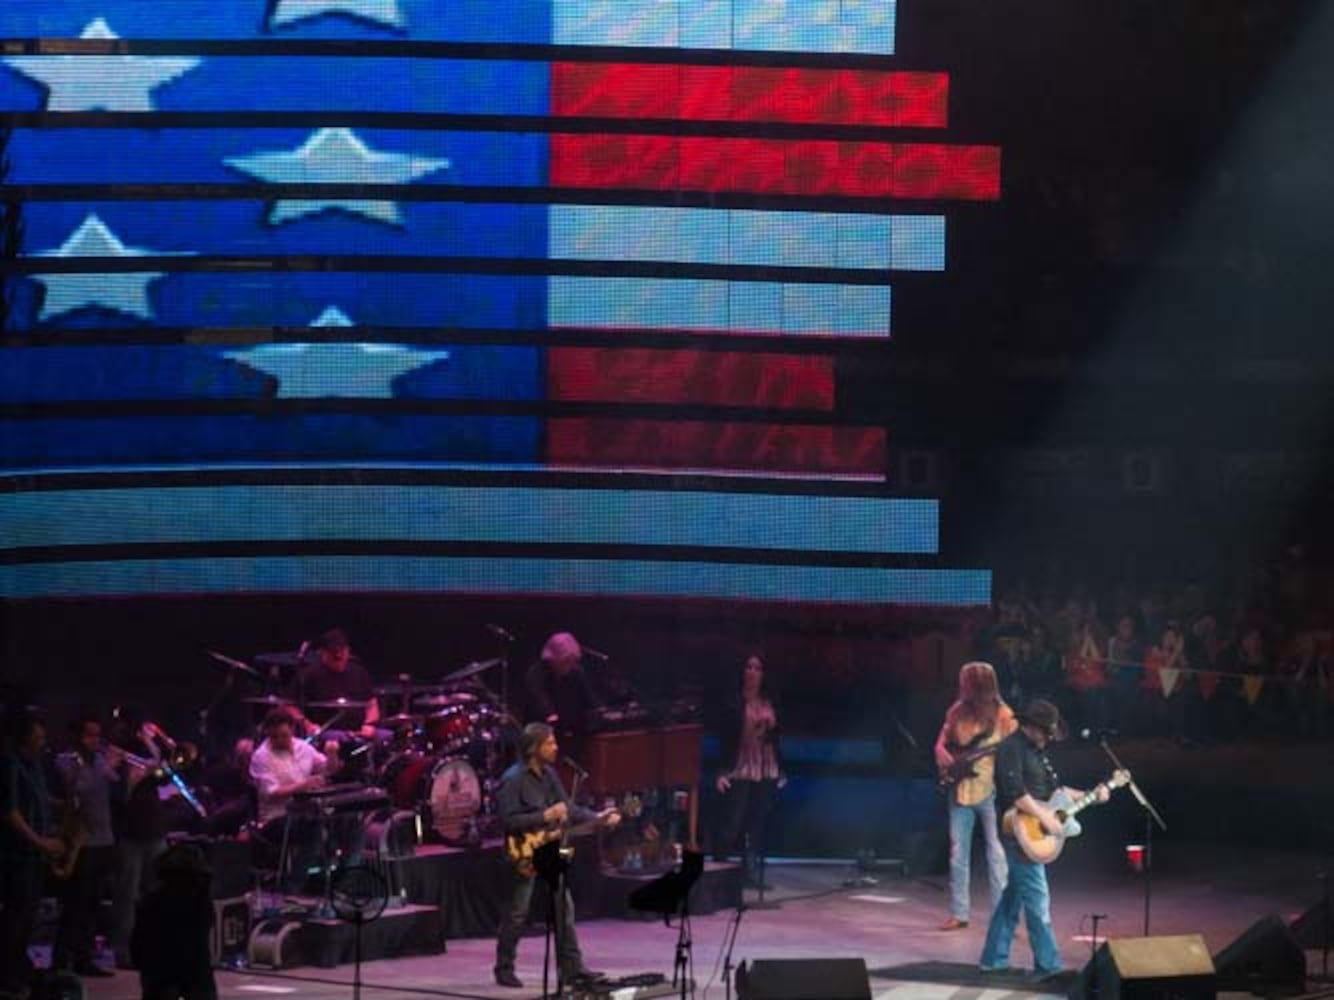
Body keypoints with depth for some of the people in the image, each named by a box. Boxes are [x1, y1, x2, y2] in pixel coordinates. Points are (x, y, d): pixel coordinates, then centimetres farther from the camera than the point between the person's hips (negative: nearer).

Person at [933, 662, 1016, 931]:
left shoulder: (1002, 714, -5)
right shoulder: (958, 711, 9)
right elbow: (942, 741, 16)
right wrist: (943, 755, -5)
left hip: (991, 790, -5)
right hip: (960, 790, 5)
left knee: (996, 853, -3)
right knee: (958, 852, 6)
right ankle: (958, 913, 13)